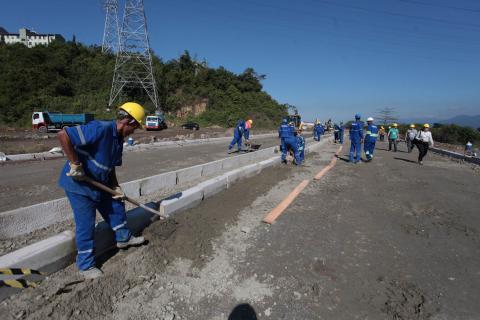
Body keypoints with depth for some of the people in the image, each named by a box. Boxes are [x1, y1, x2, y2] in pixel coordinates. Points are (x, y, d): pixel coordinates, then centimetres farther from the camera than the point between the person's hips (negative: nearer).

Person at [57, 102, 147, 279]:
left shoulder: (118, 140, 4)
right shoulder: (100, 129, -27)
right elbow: (63, 135, -33)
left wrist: (116, 187, 4)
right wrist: (75, 164, -29)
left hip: (99, 183, 9)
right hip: (78, 184, -9)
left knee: (116, 206, 20)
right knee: (86, 225, 1)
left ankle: (123, 237, 42)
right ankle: (86, 265, 20)